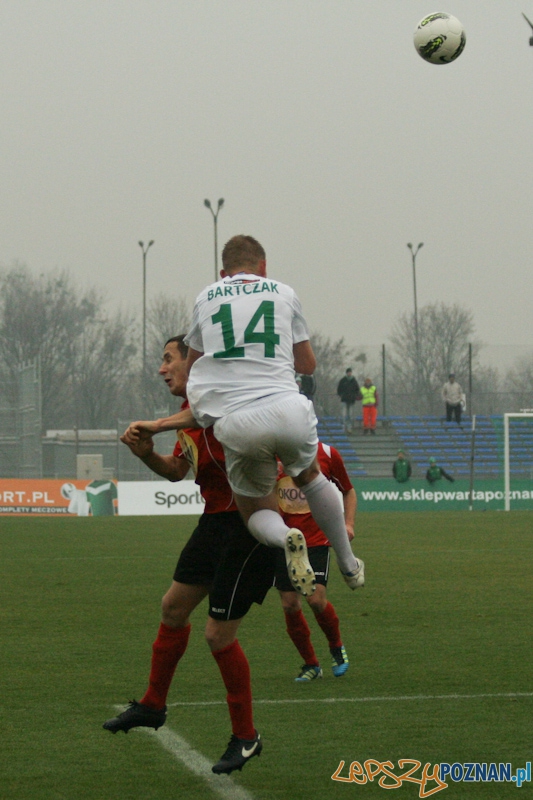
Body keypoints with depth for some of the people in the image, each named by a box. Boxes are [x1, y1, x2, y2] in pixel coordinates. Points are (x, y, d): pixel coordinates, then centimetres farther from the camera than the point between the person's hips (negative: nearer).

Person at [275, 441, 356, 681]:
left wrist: (348, 524, -2)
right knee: (289, 604, -1)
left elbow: (348, 490, 11)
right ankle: (310, 664, 17)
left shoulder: (326, 454, -1)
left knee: (316, 598, -16)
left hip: (317, 539, -2)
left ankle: (336, 646, 13)